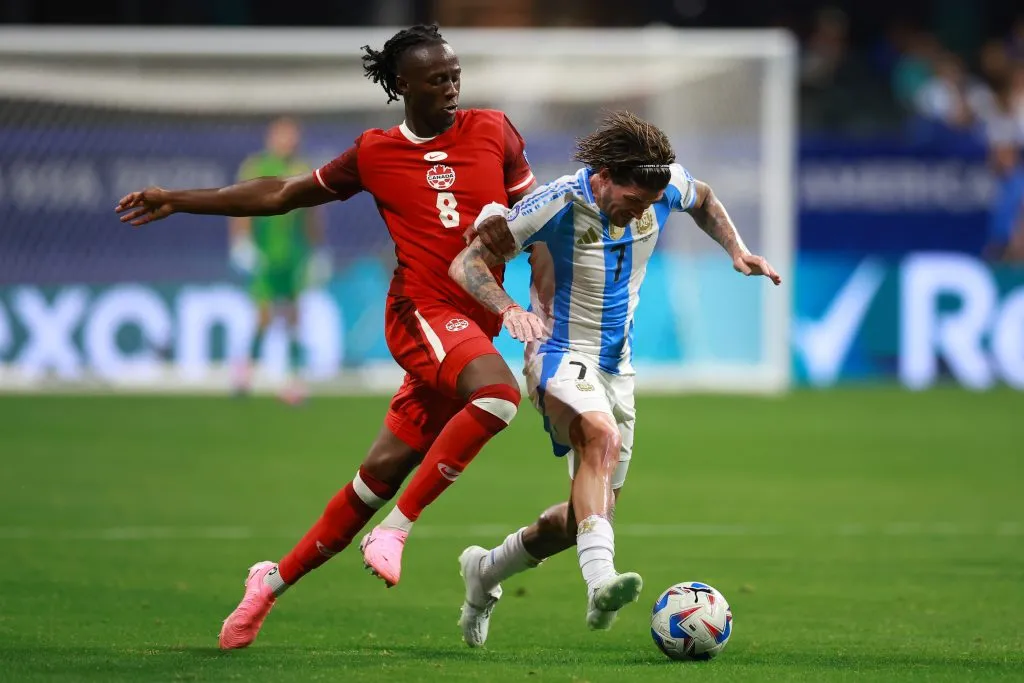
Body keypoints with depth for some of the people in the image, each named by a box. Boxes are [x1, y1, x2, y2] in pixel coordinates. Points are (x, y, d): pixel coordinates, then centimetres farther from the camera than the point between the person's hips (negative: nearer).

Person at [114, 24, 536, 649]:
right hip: (422, 310, -3)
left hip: (476, 324, 3)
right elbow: (283, 195, 18)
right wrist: (178, 200, 20)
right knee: (498, 392, -33)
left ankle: (276, 580, 16)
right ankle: (395, 531, -23)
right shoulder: (375, 154, 7)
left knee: (387, 467, 1)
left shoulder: (494, 131, 9)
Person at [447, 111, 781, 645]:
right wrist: (509, 309, -38)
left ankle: (485, 572, 35)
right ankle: (601, 583, -51)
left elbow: (702, 200, 17)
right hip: (561, 354, -7)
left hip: (615, 366, 7)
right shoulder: (557, 205, -23)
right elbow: (467, 262, -20)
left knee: (592, 512, 11)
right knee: (602, 434, -38)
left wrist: (736, 250, 2)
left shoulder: (667, 186, -9)